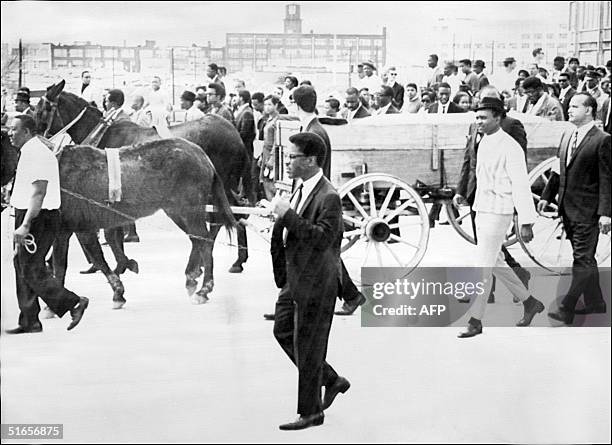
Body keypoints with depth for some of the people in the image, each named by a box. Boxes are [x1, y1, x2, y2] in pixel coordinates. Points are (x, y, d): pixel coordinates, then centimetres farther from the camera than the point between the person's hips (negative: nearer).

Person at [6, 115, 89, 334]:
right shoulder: (30, 151, 16)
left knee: (32, 271, -8)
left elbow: (38, 194, -24)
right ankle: (29, 321, 15)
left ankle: (74, 303, 0)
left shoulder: (36, 153, -17)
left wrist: (25, 225, -28)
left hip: (38, 219, -10)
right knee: (22, 267, 11)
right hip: (28, 217, 10)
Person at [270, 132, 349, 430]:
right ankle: (331, 380, 30)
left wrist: (288, 215, -28)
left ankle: (311, 412, 16)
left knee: (308, 345, 1)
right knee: (283, 330, 17)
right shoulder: (301, 190, 9)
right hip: (294, 278, 10)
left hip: (315, 283, -10)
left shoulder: (328, 197, -19)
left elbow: (322, 238, -29)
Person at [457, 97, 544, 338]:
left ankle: (475, 320, 0)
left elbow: (521, 186, -16)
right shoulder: (484, 143, 11)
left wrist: (526, 223, -16)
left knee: (483, 266, -7)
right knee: (495, 263, 16)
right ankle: (529, 302, 30)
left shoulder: (510, 147, -15)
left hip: (498, 213, -9)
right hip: (482, 210, 9)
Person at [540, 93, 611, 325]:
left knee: (582, 260, -5)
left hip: (587, 211, -8)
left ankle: (567, 309, -6)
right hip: (568, 208, 8)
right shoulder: (567, 136, 12)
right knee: (585, 259, 16)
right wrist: (547, 196, 13)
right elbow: (558, 171, 19)